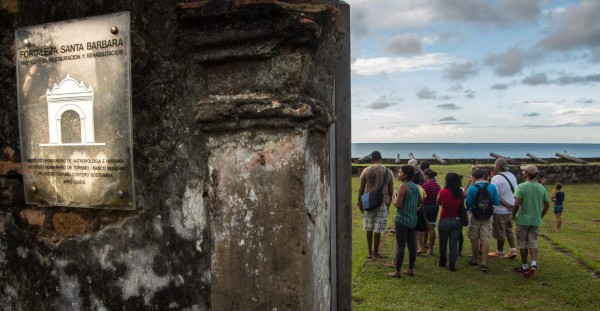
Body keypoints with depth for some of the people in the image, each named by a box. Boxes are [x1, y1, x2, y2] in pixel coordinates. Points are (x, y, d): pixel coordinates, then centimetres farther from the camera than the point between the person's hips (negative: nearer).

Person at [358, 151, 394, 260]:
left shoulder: (366, 171, -1)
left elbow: (361, 190, 1)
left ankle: (370, 252, 18)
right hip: (382, 203, -1)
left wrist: (360, 203, 10)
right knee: (378, 229, 3)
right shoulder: (388, 172, 1)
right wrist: (388, 204, 15)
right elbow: (390, 191, 4)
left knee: (369, 228, 11)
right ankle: (375, 253, 11)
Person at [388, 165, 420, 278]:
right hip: (413, 220, 7)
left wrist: (393, 199, 1)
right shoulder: (415, 187, 8)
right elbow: (419, 203, 17)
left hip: (402, 220, -7)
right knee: (412, 246, 11)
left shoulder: (403, 186, -15)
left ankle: (397, 271, 5)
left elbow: (398, 205, -18)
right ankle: (410, 270, 20)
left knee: (400, 246, -2)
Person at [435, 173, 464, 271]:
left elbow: (437, 202, 1)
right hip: (457, 220, 2)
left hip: (445, 220, -2)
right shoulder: (461, 193, -5)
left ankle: (442, 262, 28)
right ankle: (452, 265, 8)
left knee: (443, 243, 15)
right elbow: (462, 204, 5)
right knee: (454, 244, 8)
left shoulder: (443, 192, -14)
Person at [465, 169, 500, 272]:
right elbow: (497, 202, -2)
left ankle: (474, 261, 25)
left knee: (474, 239, 12)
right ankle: (484, 263, -1)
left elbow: (468, 204, -12)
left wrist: (468, 208, 10)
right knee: (485, 239, 4)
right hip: (487, 217, 2)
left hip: (475, 217, -2)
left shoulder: (471, 188, -14)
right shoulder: (492, 187, -6)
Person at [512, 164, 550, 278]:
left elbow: (517, 204, -21)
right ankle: (534, 264, -7)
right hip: (536, 221, 4)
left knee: (523, 244, 8)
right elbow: (547, 204, 7)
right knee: (533, 243, 10)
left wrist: (514, 214, -5)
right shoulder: (542, 188, 2)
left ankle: (524, 266, 16)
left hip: (523, 220, -4)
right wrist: (541, 216, 18)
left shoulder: (521, 187, -14)